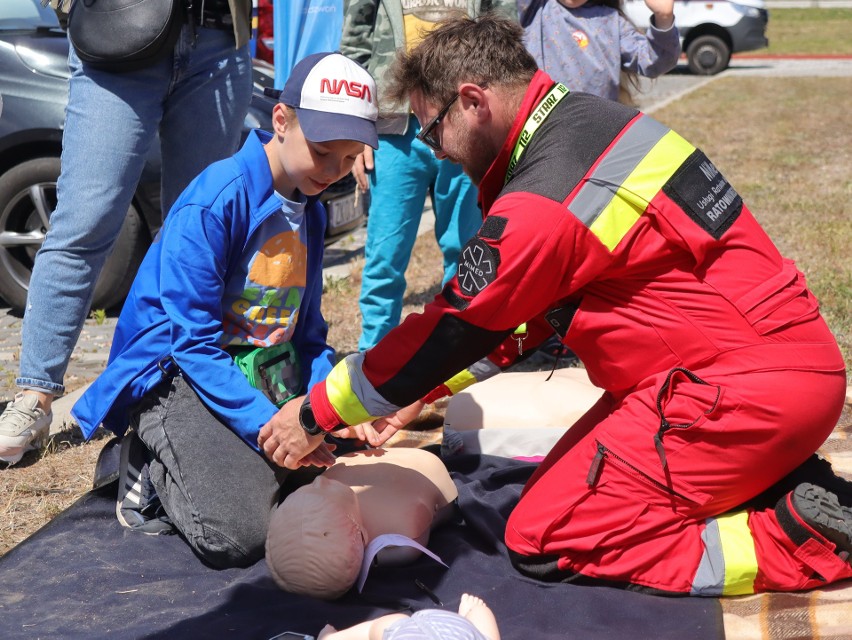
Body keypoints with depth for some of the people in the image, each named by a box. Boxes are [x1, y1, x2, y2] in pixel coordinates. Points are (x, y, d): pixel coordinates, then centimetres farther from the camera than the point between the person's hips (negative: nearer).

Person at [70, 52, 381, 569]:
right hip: (179, 373, -7)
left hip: (268, 370, 8)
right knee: (238, 533, -25)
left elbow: (307, 332, 8)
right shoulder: (214, 203, -20)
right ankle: (153, 464, 5)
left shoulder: (311, 211, 5)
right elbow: (194, 342, -22)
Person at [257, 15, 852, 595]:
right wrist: (419, 393, 18)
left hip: (746, 394, -9)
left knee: (542, 540, -3)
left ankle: (795, 542, -6)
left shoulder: (546, 200, -22)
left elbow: (451, 329, -11)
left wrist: (317, 413, 3)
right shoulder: (590, 119, 9)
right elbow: (514, 307, 16)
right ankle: (788, 489, 10)